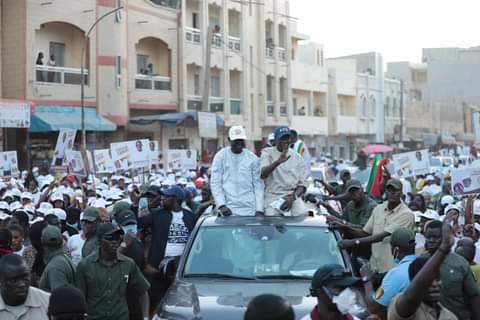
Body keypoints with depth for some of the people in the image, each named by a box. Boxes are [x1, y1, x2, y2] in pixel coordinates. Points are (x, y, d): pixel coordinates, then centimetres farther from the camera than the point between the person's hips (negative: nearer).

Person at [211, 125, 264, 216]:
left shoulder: (253, 158, 8)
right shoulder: (221, 156, 4)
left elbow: (258, 185, 7)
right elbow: (215, 183, 1)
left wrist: (259, 209, -2)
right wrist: (221, 205, -11)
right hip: (229, 210, -2)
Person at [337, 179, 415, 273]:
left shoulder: (406, 214, -13)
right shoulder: (378, 209, 11)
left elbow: (382, 236, -19)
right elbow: (364, 233, 15)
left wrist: (353, 242, -23)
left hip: (393, 268, -6)